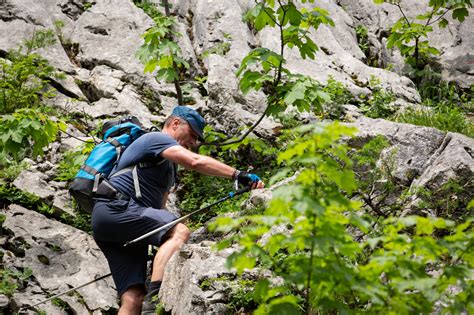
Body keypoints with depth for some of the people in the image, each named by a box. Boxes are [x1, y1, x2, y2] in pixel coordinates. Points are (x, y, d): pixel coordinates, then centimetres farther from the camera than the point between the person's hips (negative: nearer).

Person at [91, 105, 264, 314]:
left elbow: (159, 210, 29)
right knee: (180, 232, -27)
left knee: (133, 298, -4)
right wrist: (238, 175, -21)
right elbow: (196, 162, -16)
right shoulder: (156, 138, 1)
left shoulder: (168, 167, 32)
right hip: (115, 208, -10)